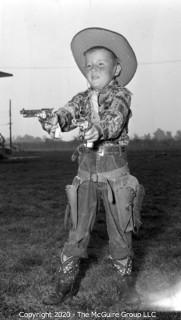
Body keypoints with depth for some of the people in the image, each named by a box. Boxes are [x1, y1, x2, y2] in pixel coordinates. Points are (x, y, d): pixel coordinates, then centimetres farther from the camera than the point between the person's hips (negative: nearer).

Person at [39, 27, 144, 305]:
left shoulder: (121, 95, -5)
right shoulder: (82, 98, 7)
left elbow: (113, 123, -23)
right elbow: (66, 112, -11)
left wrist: (87, 131, -42)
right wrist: (55, 122, -35)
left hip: (114, 172, -3)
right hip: (86, 172, 3)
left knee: (120, 232, 7)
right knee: (78, 231, 4)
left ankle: (127, 283, 25)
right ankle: (65, 285, 16)